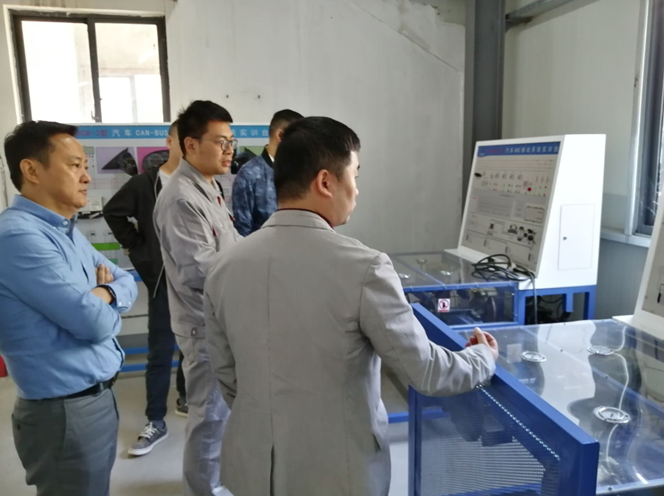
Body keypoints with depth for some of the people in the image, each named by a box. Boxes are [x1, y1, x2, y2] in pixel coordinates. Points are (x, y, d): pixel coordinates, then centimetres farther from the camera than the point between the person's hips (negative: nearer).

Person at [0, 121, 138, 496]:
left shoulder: (67, 231, 8)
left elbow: (127, 283, 12)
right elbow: (94, 322, -25)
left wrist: (101, 294, -10)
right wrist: (103, 299, -3)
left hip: (99, 396, 9)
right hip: (67, 411, -9)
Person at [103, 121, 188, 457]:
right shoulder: (145, 183, -4)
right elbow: (113, 212, 8)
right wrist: (137, 248, 2)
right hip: (164, 280, -1)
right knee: (160, 353, 5)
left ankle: (186, 398, 39)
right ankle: (156, 422, 16)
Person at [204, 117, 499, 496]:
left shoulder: (225, 266, -7)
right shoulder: (363, 268, -22)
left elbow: (227, 376, 4)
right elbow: (425, 371, -13)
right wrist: (485, 357, 7)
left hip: (254, 465, 4)